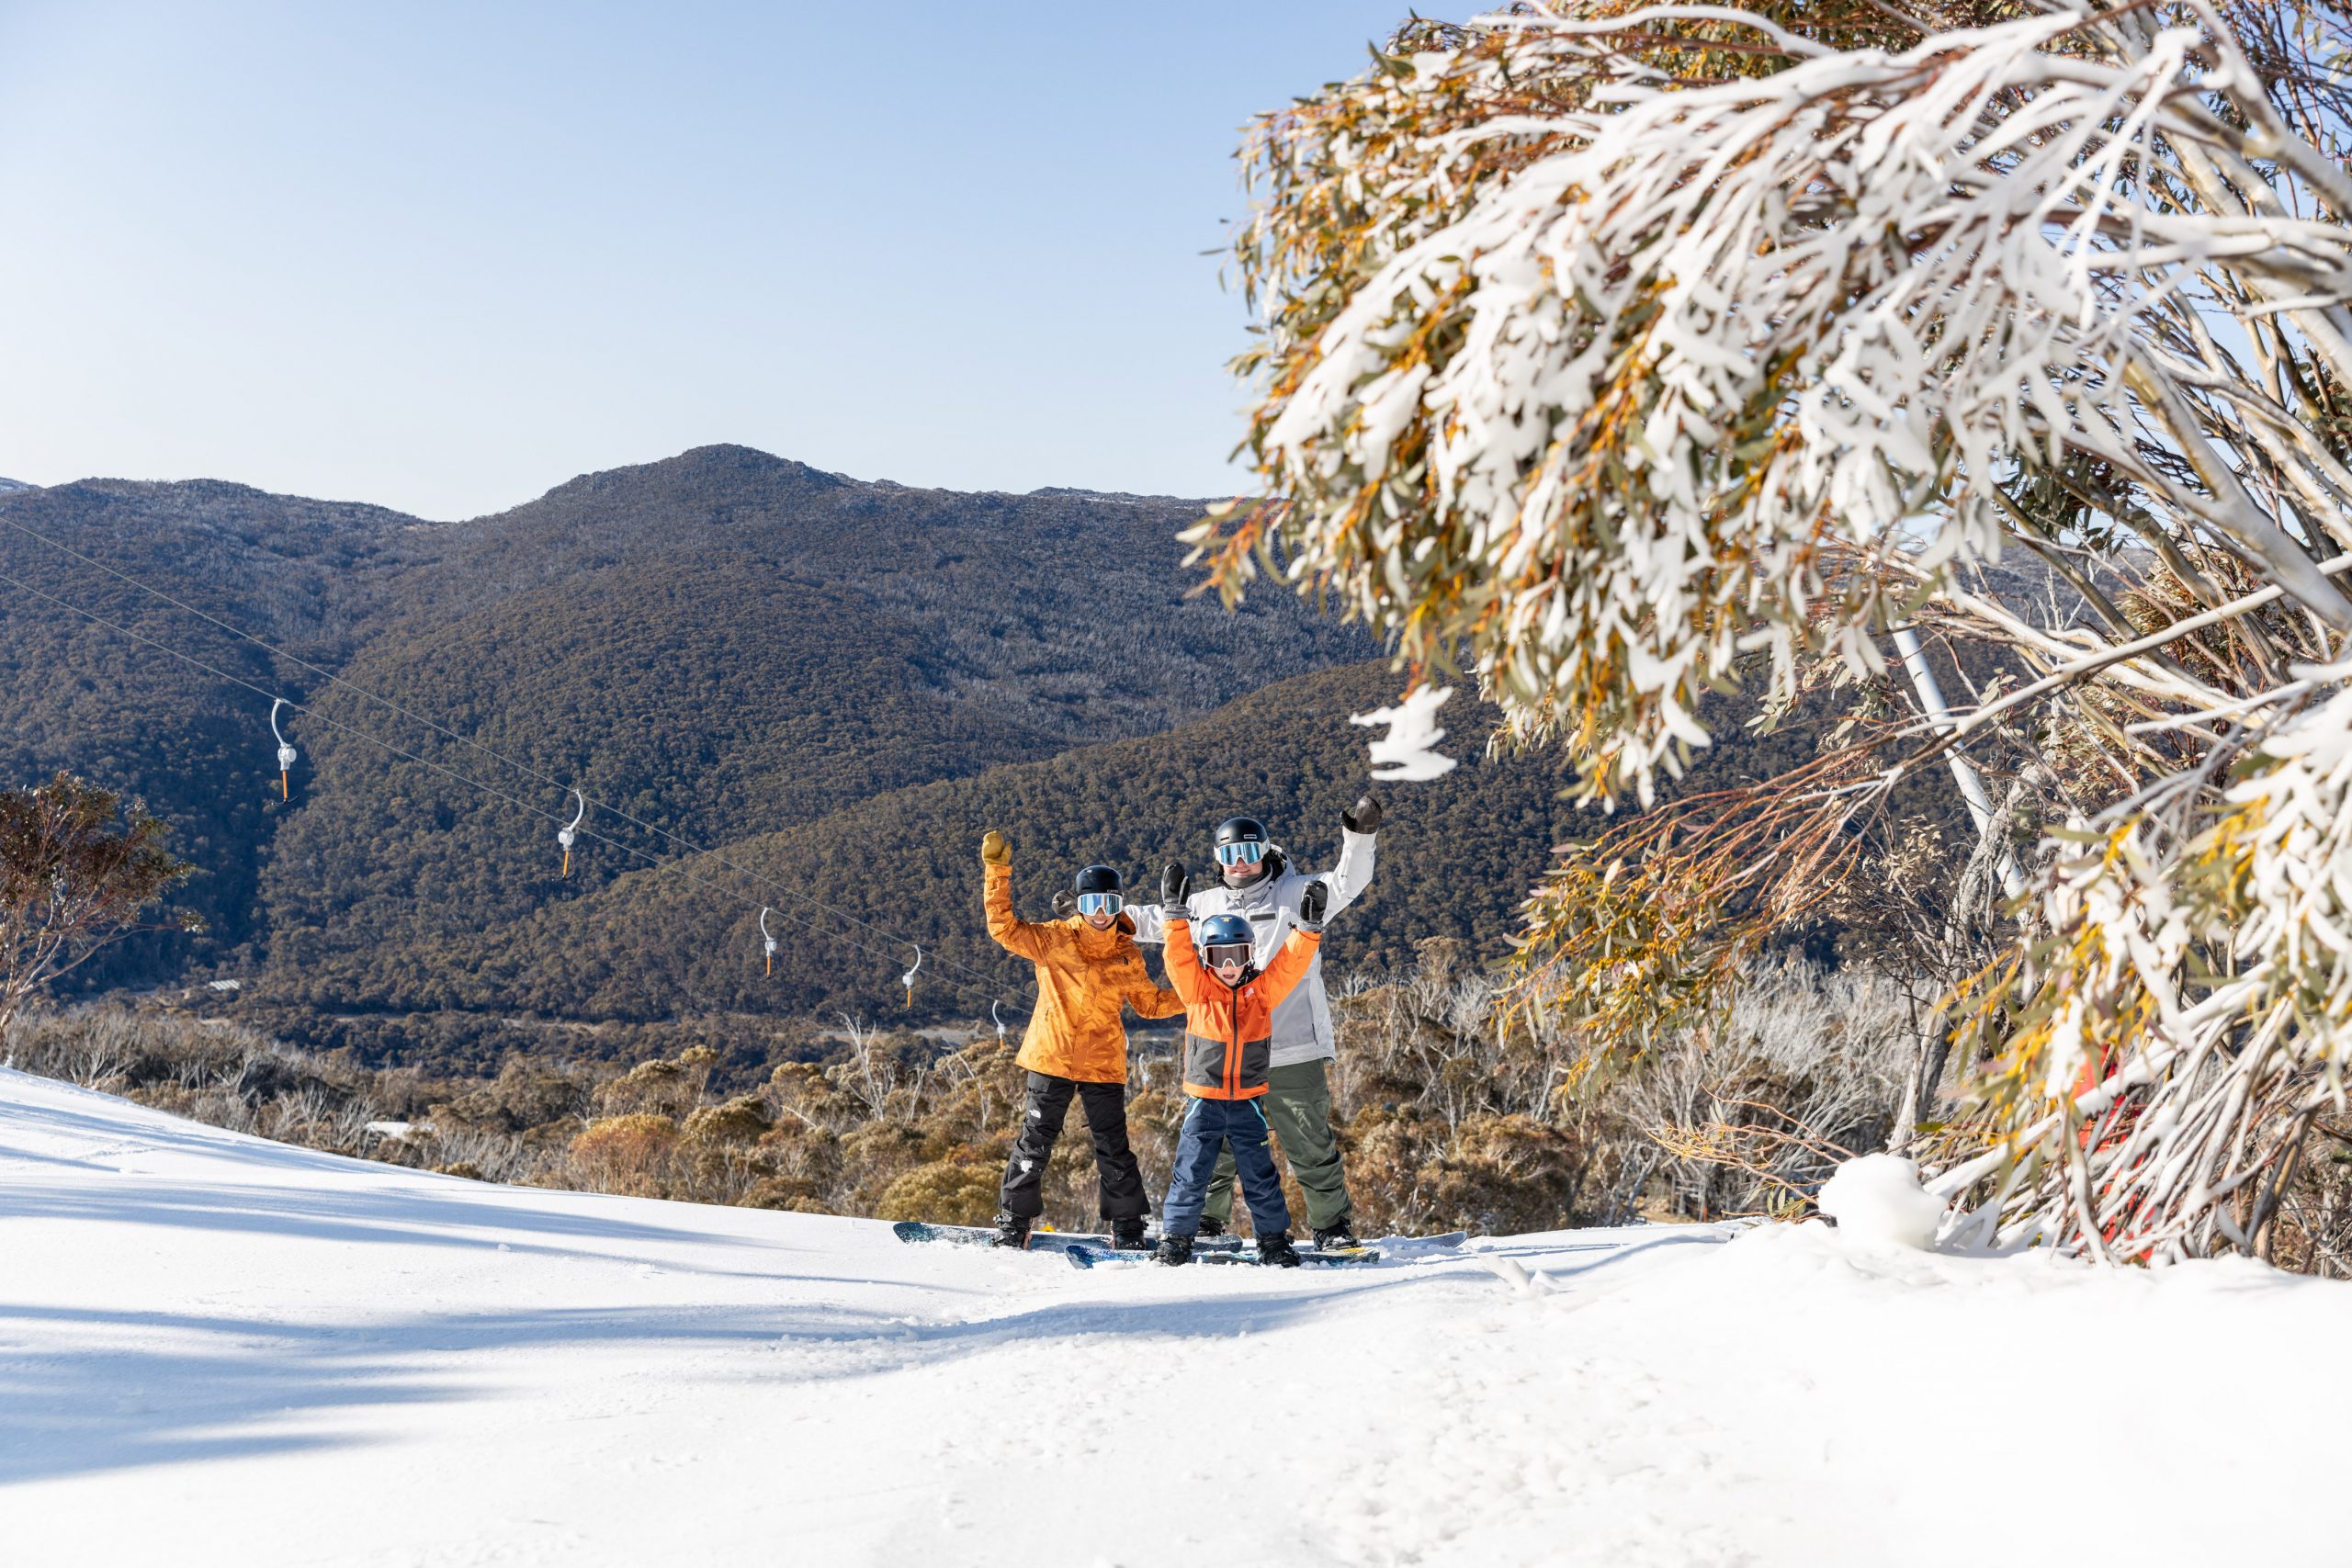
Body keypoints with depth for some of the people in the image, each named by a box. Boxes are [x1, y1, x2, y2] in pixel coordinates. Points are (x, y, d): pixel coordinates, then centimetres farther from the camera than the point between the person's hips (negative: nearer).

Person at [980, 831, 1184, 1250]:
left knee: (1114, 1151, 6)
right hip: (1052, 1059, -2)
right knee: (1034, 1145, 2)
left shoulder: (1128, 955, 7)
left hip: (1104, 1066, 2)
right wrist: (997, 872, -15)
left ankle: (1128, 1229, 18)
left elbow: (1150, 1002, 18)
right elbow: (1004, 928, -8)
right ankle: (1013, 1223, 15)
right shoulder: (1053, 939, -2)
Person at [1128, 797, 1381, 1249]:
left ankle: (1333, 1225, 17)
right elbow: (1151, 922, 23)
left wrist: (1359, 837, -24)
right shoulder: (1206, 905, 12)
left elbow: (1346, 883, -9)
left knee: (1311, 1145, 3)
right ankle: (1205, 1221, 25)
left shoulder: (1294, 893, 1)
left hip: (1292, 1052, -3)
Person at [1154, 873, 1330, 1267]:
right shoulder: (1197, 989, -3)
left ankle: (1274, 1242, 17)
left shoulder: (1262, 991, 2)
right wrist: (1173, 911, -18)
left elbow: (1290, 963, -4)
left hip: (1248, 1101, 1)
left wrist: (1308, 926, -13)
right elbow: (1179, 956, -13)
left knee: (1259, 1176, 6)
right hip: (1204, 1100, -1)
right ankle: (1175, 1240, 11)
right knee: (1191, 1175, 0)